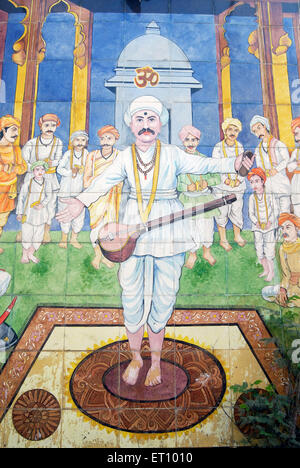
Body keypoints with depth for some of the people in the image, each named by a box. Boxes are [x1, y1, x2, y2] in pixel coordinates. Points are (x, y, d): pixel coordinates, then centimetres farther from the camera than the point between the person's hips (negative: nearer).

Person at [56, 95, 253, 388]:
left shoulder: (171, 154, 0)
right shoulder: (125, 157, 4)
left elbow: (202, 165, -4)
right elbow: (104, 181, -4)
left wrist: (233, 164, -19)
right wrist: (82, 201, -19)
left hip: (168, 228, -1)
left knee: (162, 295, 5)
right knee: (132, 293, 5)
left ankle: (155, 360, 27)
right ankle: (136, 358, 29)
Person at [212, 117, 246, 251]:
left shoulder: (240, 147, 6)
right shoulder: (218, 147, -3)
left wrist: (239, 179, -7)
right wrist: (226, 180, -15)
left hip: (238, 185, 3)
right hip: (222, 186, -3)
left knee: (237, 211, 10)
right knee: (222, 212, 2)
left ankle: (237, 236, 28)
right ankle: (223, 239, 15)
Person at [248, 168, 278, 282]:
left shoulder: (269, 196, -3)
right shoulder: (252, 197, 2)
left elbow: (275, 211, -2)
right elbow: (251, 213, 2)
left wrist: (270, 221, -15)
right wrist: (256, 222, -14)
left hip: (269, 227, -3)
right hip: (257, 228, 3)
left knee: (269, 249, -4)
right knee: (259, 250, 7)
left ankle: (271, 272, 12)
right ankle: (265, 270, 26)